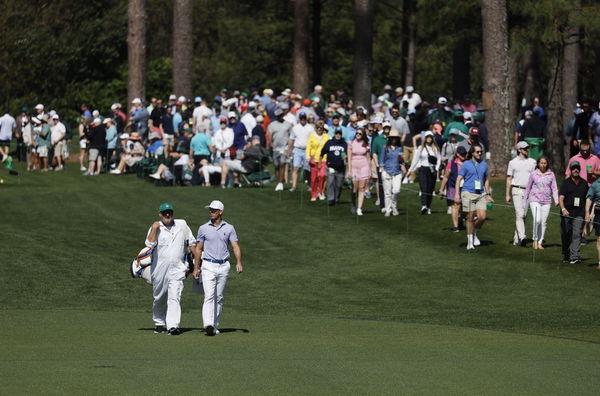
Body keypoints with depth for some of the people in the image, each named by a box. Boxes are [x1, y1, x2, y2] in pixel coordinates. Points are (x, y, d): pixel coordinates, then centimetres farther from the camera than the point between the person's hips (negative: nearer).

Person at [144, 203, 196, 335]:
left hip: (177, 269, 0)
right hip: (159, 268, 0)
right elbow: (149, 244, -15)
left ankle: (173, 326, -21)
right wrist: (154, 229, -17)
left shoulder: (182, 225, 10)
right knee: (159, 298, 10)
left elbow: (191, 243, 20)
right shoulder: (155, 228, 2)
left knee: (174, 297, -13)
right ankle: (159, 323, 28)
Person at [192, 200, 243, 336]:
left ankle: (215, 326, 15)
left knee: (219, 297, 7)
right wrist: (196, 268, 4)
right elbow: (198, 249, 8)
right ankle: (208, 325, -28)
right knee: (209, 296, -16)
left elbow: (236, 247, -2)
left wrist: (239, 263, -18)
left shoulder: (229, 228, 5)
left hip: (223, 266, 2)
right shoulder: (203, 228, 4)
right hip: (208, 266, -2)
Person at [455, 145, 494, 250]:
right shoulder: (466, 165, -1)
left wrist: (488, 194, 21)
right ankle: (470, 241, 12)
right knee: (470, 217, 0)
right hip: (468, 193, -3)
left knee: (482, 217, -10)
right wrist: (457, 194, -12)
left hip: (481, 194, 3)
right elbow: (459, 179, -3)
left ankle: (474, 233, 18)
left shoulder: (484, 165, 12)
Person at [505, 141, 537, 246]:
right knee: (519, 214, -16)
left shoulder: (532, 162, 11)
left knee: (524, 215, 4)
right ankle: (521, 237, -26)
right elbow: (509, 179, 7)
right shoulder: (513, 162, 6)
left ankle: (516, 238, 14)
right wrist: (507, 195, 2)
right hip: (517, 190, -3)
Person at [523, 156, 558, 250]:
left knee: (543, 222, 2)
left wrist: (556, 200, -9)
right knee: (537, 220, -18)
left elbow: (554, 188, 6)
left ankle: (540, 242, 11)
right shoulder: (533, 174, 4)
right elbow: (528, 188, 12)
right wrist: (524, 201, 14)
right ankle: (535, 240, -1)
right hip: (535, 200, -2)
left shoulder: (551, 175, 6)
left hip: (546, 201, 2)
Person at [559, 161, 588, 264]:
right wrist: (563, 209, -23)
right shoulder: (566, 183, 3)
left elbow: (587, 199, 19)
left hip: (579, 214, 1)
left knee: (577, 235, -11)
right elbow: (561, 197, -6)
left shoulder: (584, 183, 12)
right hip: (566, 213, -1)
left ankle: (574, 256, -17)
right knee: (566, 235, 6)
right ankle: (566, 256, 19)